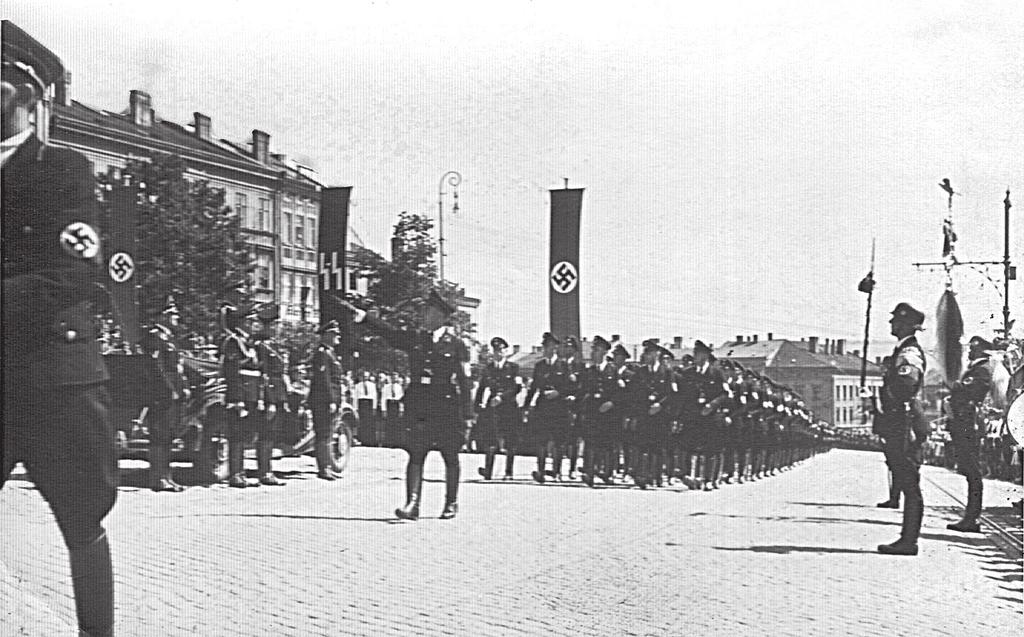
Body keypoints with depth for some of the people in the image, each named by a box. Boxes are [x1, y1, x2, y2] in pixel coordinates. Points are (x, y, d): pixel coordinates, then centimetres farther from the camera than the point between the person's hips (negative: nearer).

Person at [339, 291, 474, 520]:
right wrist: (360, 314, -11)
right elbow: (386, 331, 2)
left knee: (450, 458, 7)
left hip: (447, 408, -3)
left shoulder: (456, 345, -1)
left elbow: (465, 383, -1)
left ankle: (451, 503, 21)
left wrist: (467, 417, -5)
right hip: (419, 406, 3)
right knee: (415, 455, -7)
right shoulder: (414, 338, 10)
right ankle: (412, 504, -12)